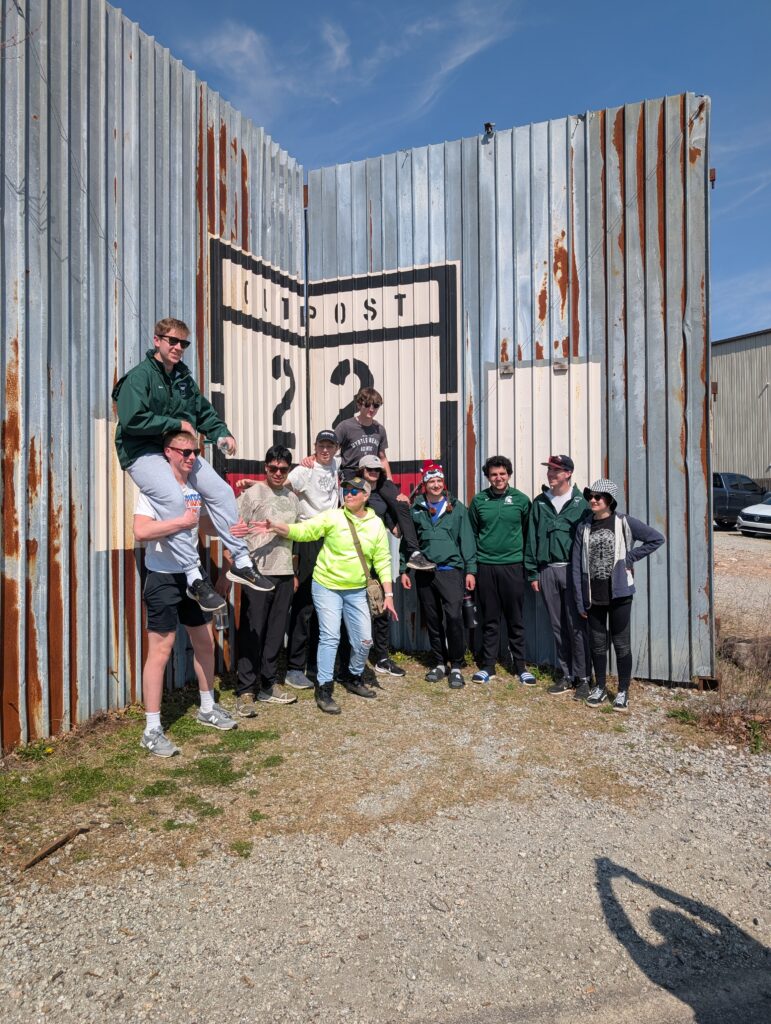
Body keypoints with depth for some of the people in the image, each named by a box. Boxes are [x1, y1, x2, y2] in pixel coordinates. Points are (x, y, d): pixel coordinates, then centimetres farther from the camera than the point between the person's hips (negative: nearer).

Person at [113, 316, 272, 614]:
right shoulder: (140, 375, -12)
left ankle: (240, 563, 4)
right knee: (173, 498, -32)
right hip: (142, 452, -8)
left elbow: (204, 410, 19)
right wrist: (178, 424, -16)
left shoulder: (184, 376, 12)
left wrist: (222, 433, 0)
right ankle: (195, 579, -28)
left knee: (221, 490, -3)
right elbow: (132, 420, -23)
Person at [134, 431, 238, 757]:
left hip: (191, 577, 8)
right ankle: (151, 730, 7)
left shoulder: (195, 488, 8)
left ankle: (208, 708, 33)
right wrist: (182, 521, -25)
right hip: (163, 580, -7)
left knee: (205, 642, 15)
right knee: (160, 650, -4)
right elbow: (141, 531, -26)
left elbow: (206, 525, 20)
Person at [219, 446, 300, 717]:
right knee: (252, 634, -3)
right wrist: (226, 573, -14)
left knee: (275, 634, 10)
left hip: (284, 575, 6)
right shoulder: (251, 495, -5)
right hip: (257, 573, -5)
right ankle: (245, 692, 6)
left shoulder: (292, 498, 13)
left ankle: (268, 686, 22)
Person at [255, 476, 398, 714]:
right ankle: (324, 690, 7)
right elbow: (303, 531, -15)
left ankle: (354, 679, 33)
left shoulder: (376, 524, 0)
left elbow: (382, 561, 3)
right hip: (327, 586, -3)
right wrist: (276, 526, -32)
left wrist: (389, 594, -1)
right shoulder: (333, 517, -9)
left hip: (356, 591, 4)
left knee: (364, 640, 7)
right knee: (330, 637, -6)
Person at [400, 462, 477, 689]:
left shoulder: (456, 507, 5)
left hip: (451, 570, -2)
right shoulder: (415, 510, 9)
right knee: (432, 620, 10)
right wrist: (404, 570, 7)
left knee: (454, 616, -12)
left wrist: (470, 569, -1)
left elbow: (467, 540, 3)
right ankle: (440, 663, 24)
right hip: (424, 572, 3)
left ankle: (457, 666, 2)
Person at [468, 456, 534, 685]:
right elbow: (472, 535, 5)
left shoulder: (521, 500, 0)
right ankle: (488, 666, 18)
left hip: (513, 566, -1)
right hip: (485, 566, 1)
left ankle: (520, 666, 18)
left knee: (516, 620, 7)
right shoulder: (478, 501, 3)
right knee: (490, 620, 9)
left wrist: (529, 566, 2)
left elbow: (528, 534, 4)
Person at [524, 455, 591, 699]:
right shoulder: (539, 503, 9)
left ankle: (582, 678, 11)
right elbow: (531, 539, 10)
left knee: (577, 627, 0)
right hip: (547, 571, 4)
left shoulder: (581, 503, -2)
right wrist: (533, 573, 7)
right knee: (558, 627, 11)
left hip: (573, 570, -4)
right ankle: (566, 676, 22)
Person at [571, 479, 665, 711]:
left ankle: (623, 692, 21)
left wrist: (630, 557, -9)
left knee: (621, 643, 6)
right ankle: (599, 688, 27)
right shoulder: (584, 527, 2)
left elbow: (657, 538, -2)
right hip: (593, 596, 3)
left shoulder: (624, 522, -5)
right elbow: (577, 564, 1)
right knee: (597, 643, 12)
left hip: (619, 594, -3)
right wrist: (580, 600, -2)